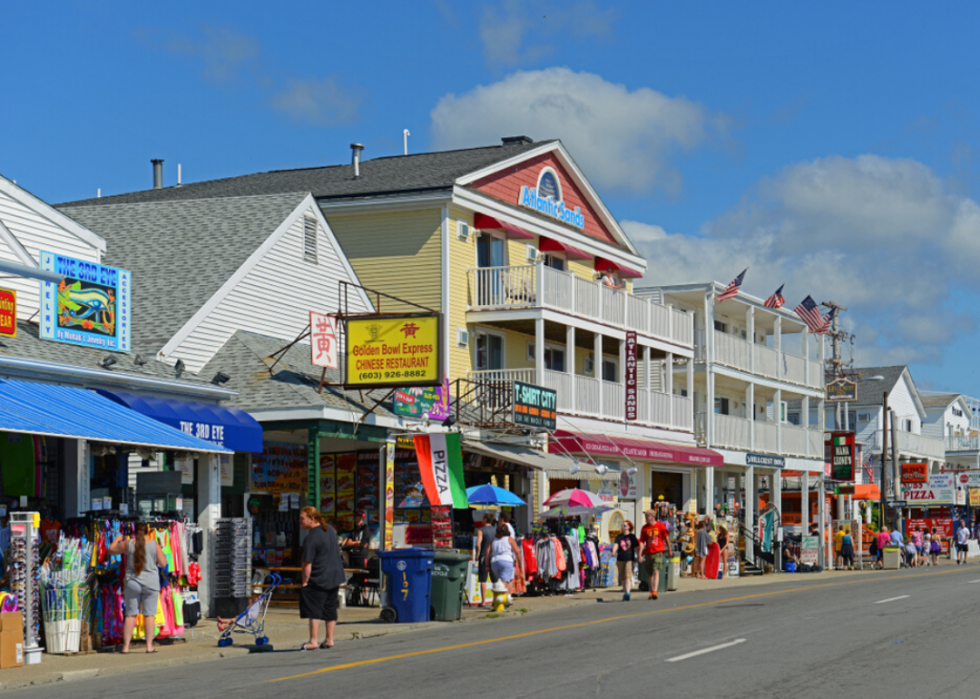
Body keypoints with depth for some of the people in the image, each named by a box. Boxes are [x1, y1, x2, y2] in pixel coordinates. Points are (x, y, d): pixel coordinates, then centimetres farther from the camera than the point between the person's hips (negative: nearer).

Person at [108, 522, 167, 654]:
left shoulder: (128, 544, -2)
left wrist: (116, 540, 31)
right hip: (151, 583, -1)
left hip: (132, 582, 1)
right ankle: (149, 646, 1)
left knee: (130, 614, 6)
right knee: (149, 614, 3)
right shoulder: (153, 544, -4)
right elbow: (163, 564, -2)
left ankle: (126, 646, 5)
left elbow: (111, 550, 13)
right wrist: (159, 553, 16)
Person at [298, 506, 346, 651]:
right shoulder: (329, 529, 8)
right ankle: (329, 640, 18)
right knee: (330, 608, 13)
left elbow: (307, 563, -20)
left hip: (319, 579, -9)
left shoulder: (311, 538, -19)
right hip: (335, 576, 9)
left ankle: (313, 641, -6)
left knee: (313, 609, -4)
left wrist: (305, 581, -14)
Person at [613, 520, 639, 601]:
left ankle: (627, 593, -26)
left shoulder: (632, 536, 5)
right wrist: (614, 551, -26)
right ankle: (624, 593, 19)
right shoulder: (619, 536, 8)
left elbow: (636, 547, 8)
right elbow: (616, 544, -7)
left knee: (628, 576, -16)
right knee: (622, 578, 9)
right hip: (620, 559, 3)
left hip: (629, 559, -3)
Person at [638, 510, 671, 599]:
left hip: (658, 552, -4)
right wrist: (640, 555, -4)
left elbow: (666, 538, 10)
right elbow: (642, 542, 5)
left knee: (656, 572, -17)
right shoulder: (644, 528, 8)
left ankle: (655, 591, -24)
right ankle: (652, 591, 22)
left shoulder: (660, 526, 1)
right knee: (649, 574, 9)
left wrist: (669, 551, 15)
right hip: (648, 553, 4)